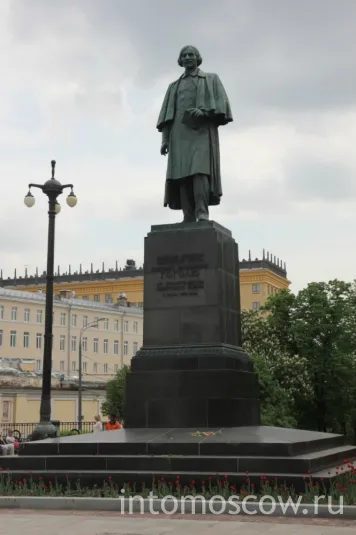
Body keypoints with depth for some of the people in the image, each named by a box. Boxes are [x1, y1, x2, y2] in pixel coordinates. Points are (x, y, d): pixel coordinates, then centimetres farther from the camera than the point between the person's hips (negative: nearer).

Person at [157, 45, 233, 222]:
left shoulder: (212, 79, 17)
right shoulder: (174, 87, 25)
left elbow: (221, 104, 2)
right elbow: (167, 116, 16)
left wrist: (204, 112, -18)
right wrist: (165, 139, 1)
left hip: (202, 131, -3)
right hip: (180, 133, 3)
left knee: (199, 169, -25)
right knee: (183, 174, -11)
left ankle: (202, 214, -33)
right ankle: (189, 219, -16)